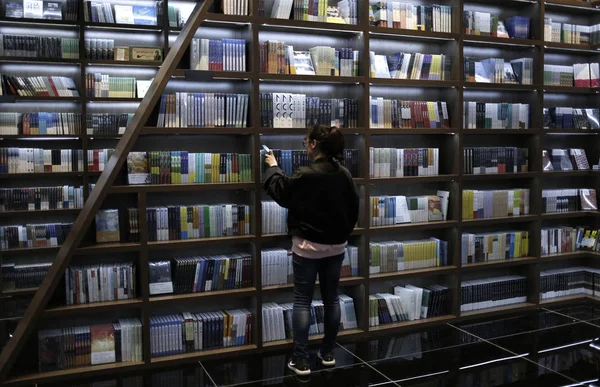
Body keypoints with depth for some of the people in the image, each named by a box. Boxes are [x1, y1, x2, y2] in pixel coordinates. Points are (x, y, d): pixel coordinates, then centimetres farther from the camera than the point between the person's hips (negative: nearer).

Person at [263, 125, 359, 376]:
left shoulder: (305, 175, -19)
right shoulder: (344, 174, 0)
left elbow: (280, 192, -1)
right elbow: (354, 209, 8)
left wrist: (272, 167, 15)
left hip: (308, 246, -5)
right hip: (336, 246, 6)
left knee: (302, 301, 2)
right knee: (331, 298, 14)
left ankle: (301, 361, 5)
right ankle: (327, 353, 24)